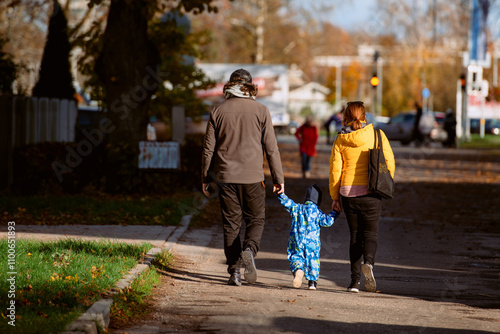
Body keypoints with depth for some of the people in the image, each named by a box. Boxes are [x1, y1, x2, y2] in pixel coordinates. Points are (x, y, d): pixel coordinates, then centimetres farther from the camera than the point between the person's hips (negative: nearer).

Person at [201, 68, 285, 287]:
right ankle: (249, 250, -18)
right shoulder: (261, 111, -1)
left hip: (225, 176, 1)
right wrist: (278, 178, 6)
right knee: (256, 219, 11)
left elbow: (208, 149, 5)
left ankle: (234, 271, 4)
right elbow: (271, 148, -1)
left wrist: (205, 178, 14)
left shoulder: (218, 112, 2)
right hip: (252, 177, -1)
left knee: (231, 223, 8)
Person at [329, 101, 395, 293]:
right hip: (371, 191, -1)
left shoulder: (341, 140, 0)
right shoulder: (377, 135, -1)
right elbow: (389, 162, -2)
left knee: (355, 236, 10)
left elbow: (335, 170, 1)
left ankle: (355, 280, 3)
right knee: (370, 234, 7)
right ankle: (368, 263, -24)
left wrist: (334, 197, 9)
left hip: (348, 192, 1)